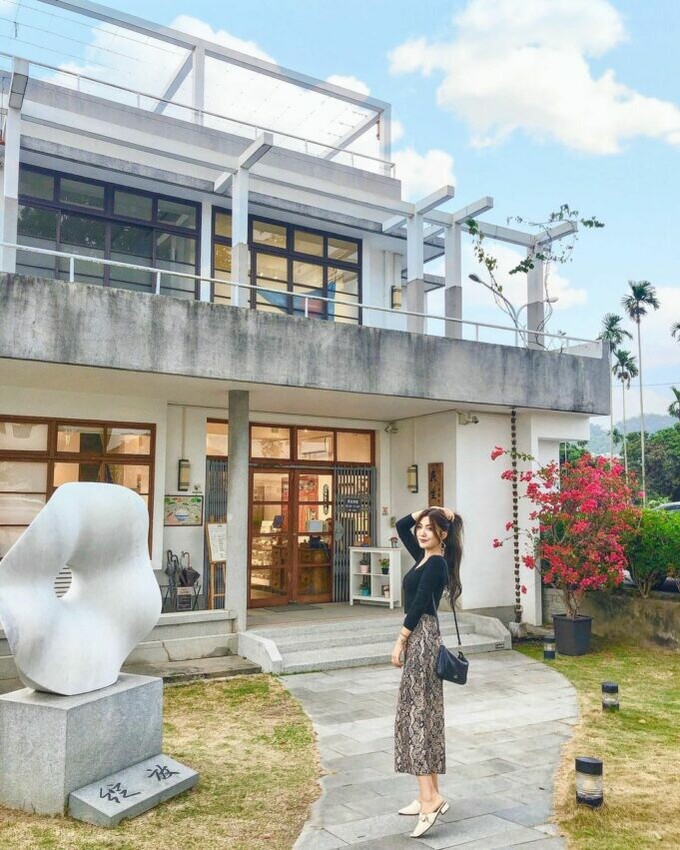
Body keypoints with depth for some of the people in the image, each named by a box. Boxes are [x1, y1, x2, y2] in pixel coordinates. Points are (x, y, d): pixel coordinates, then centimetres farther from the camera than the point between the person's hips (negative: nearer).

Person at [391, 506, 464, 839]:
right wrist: (425, 511, 10)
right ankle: (430, 795, 18)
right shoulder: (423, 557, 13)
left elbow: (419, 604, -17)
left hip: (422, 639, -10)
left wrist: (400, 641, -15)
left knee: (417, 714, -11)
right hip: (418, 639, 10)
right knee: (422, 714, 11)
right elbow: (401, 527, 20)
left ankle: (430, 798, -11)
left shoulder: (437, 563, -13)